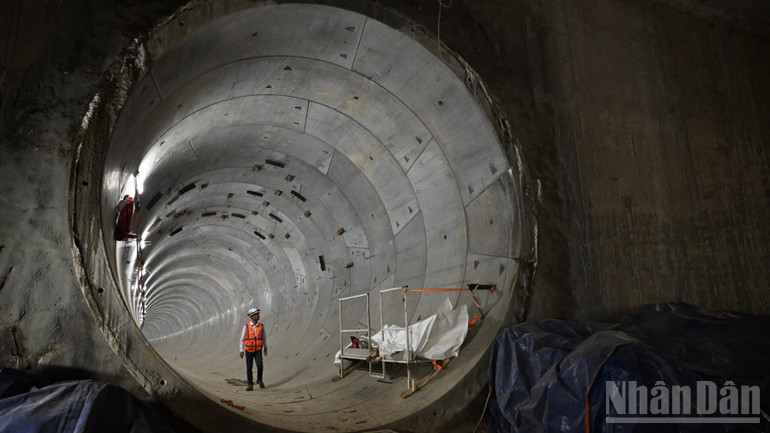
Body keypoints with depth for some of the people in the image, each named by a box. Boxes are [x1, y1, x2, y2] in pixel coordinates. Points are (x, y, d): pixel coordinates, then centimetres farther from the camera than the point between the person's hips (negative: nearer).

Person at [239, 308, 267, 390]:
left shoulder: (261, 326, -3)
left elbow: (264, 337, 12)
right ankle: (250, 385, 15)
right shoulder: (246, 327, -6)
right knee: (249, 368, 2)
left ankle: (259, 380, 6)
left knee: (260, 365, -18)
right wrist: (241, 351, -3)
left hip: (258, 351, 0)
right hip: (249, 351, 0)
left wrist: (265, 348, 18)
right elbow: (242, 339, 1)